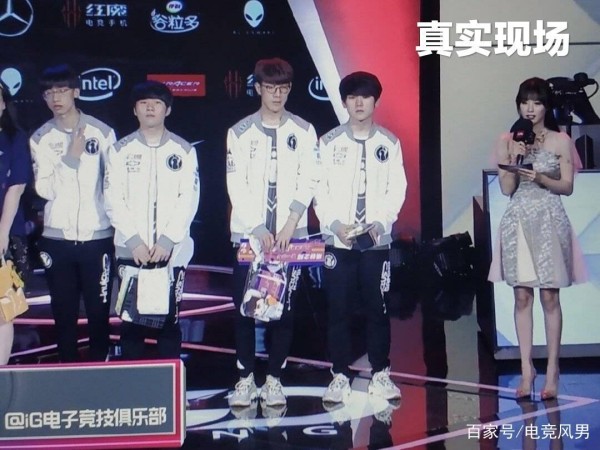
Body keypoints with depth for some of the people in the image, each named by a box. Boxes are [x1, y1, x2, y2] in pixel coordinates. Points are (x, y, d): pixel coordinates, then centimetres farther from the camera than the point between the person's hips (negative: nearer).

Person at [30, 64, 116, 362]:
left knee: (99, 310, 2)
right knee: (64, 312, 7)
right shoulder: (40, 139, 4)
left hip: (98, 237, -1)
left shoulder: (101, 132, -1)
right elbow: (45, 189, -4)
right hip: (57, 239, 2)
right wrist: (70, 158, -12)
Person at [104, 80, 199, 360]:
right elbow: (113, 201, 0)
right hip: (130, 250, 0)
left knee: (169, 319, 2)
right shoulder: (120, 151, 7)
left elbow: (189, 200, 0)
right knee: (131, 318, 1)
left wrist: (168, 239, -11)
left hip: (172, 250, 0)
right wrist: (134, 240, -11)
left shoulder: (183, 150, 6)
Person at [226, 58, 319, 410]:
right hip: (248, 233, 0)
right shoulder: (240, 132, 5)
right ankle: (246, 377, 10)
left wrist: (291, 224, -12)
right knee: (244, 308, 0)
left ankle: (275, 379, 10)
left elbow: (309, 182, -1)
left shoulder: (303, 131, 6)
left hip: (291, 234, 0)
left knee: (284, 308, 1)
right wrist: (258, 229, -10)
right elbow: (237, 186, -1)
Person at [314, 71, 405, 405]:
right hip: (337, 240, 0)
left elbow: (397, 189, 3)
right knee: (338, 310, 1)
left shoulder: (389, 143, 6)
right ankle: (340, 376, 9)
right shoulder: (329, 142, 4)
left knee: (378, 308, 3)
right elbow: (319, 189, 1)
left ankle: (380, 374, 13)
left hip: (377, 240, 0)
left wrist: (380, 222, -11)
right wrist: (335, 224, -12)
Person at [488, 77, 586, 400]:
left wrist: (541, 178, -16)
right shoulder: (507, 141, 5)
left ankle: (552, 370, 6)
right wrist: (514, 160, -13)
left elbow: (567, 187, 0)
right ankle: (526, 369, 8)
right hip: (518, 223, 2)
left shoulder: (560, 141, 1)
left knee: (549, 297, 0)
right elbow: (506, 188, 1)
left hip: (549, 222, -2)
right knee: (522, 297, 3)